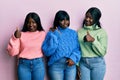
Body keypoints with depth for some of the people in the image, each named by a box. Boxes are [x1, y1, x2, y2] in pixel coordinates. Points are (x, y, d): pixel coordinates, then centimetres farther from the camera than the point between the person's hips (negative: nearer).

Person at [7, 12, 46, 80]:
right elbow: (12, 53, 0)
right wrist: (15, 38, -9)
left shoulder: (43, 34, 7)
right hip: (23, 64, 0)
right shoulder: (21, 34, 5)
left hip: (38, 63, 0)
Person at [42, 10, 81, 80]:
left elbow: (77, 49, 4)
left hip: (70, 65, 3)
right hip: (56, 65, -2)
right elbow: (47, 52, -10)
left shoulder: (73, 33, 8)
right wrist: (54, 36, -13)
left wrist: (73, 58, -15)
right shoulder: (52, 33, -1)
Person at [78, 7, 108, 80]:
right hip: (83, 63, 2)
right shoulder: (80, 31, 5)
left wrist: (93, 40, -21)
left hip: (97, 63, -2)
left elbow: (102, 52, -9)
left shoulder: (101, 32, -4)